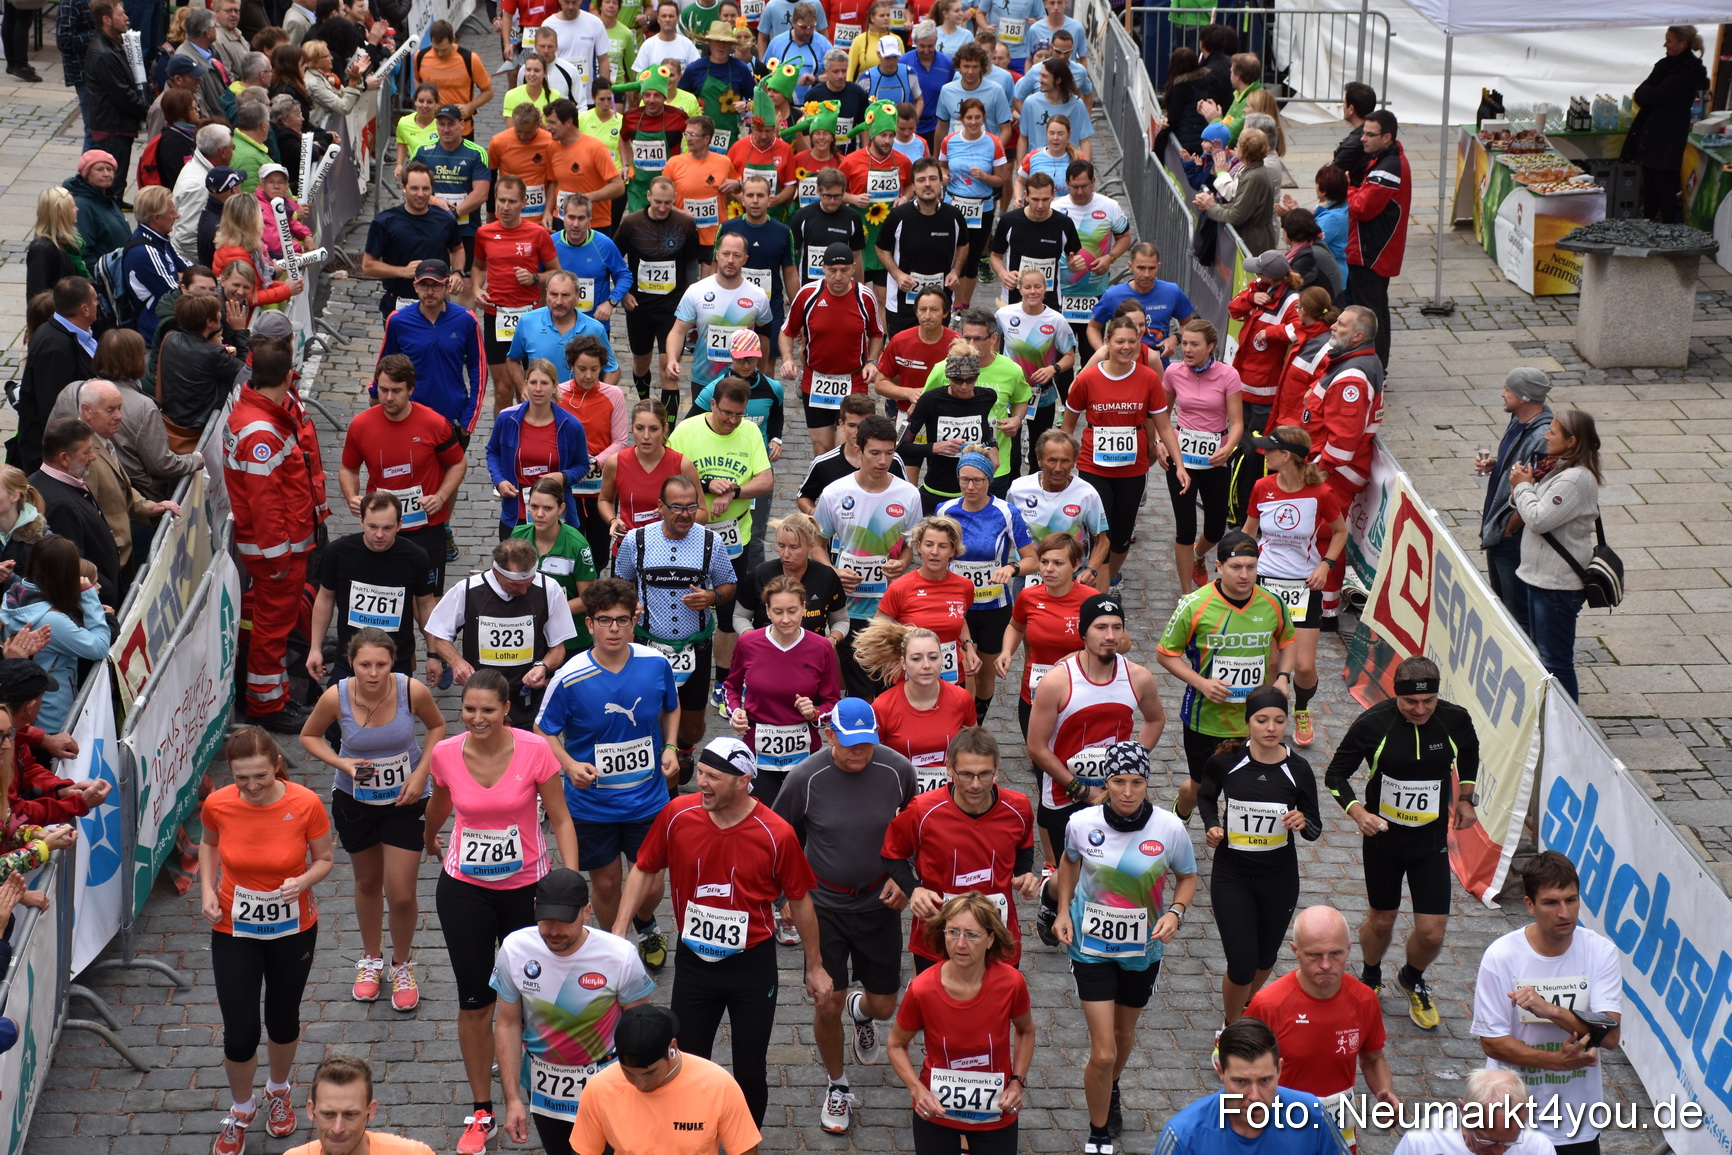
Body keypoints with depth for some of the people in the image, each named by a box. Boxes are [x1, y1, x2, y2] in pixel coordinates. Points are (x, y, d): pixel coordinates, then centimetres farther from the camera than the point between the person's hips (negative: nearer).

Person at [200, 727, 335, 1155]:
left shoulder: (306, 805, -22)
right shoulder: (218, 804, -18)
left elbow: (324, 859, -7)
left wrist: (303, 881, -27)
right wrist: (207, 888, -9)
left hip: (293, 930, 0)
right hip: (233, 931, 0)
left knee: (283, 1021, 18)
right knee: (239, 1035, 2)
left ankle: (279, 1092, 50)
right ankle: (241, 1112, 32)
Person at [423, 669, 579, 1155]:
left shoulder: (534, 751, -18)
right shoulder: (445, 755, -11)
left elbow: (560, 819, -10)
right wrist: (429, 840, 30)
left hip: (526, 886, -1)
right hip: (465, 889, 1)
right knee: (474, 1001, 4)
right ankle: (481, 1112, 17)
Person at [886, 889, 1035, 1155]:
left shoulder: (1011, 982, -19)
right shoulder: (922, 989, -22)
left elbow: (1025, 1031, 2)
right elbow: (897, 1045, -4)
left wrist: (1017, 1082, -8)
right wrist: (917, 1090, -17)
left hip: (994, 1114, 1)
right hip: (937, 1112, -1)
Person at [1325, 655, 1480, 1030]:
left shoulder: (1455, 720, -12)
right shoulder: (1373, 724, -19)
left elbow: (1469, 752, 15)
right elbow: (1335, 774, -8)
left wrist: (1466, 798, 9)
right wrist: (1356, 812, -23)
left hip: (1432, 844, 1)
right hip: (1383, 840, -1)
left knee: (1432, 933, -1)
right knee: (1382, 921, 15)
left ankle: (1413, 980, 35)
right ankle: (1370, 979, 48)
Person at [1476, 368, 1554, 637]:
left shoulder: (1543, 438, -26)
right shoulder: (1517, 421, 5)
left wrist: (1511, 526, -17)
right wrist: (1492, 464, 2)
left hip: (1516, 537, -10)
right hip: (1496, 530, 10)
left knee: (1519, 611, 0)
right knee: (1500, 602, 23)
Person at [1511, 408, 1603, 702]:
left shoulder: (1575, 479, -22)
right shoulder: (1559, 468, 10)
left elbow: (1539, 519, -25)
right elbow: (1535, 514, 14)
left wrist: (1523, 486, -10)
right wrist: (1521, 488, -4)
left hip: (1558, 584, -11)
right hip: (1542, 575, 11)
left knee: (1555, 659, -3)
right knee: (1540, 652, 19)